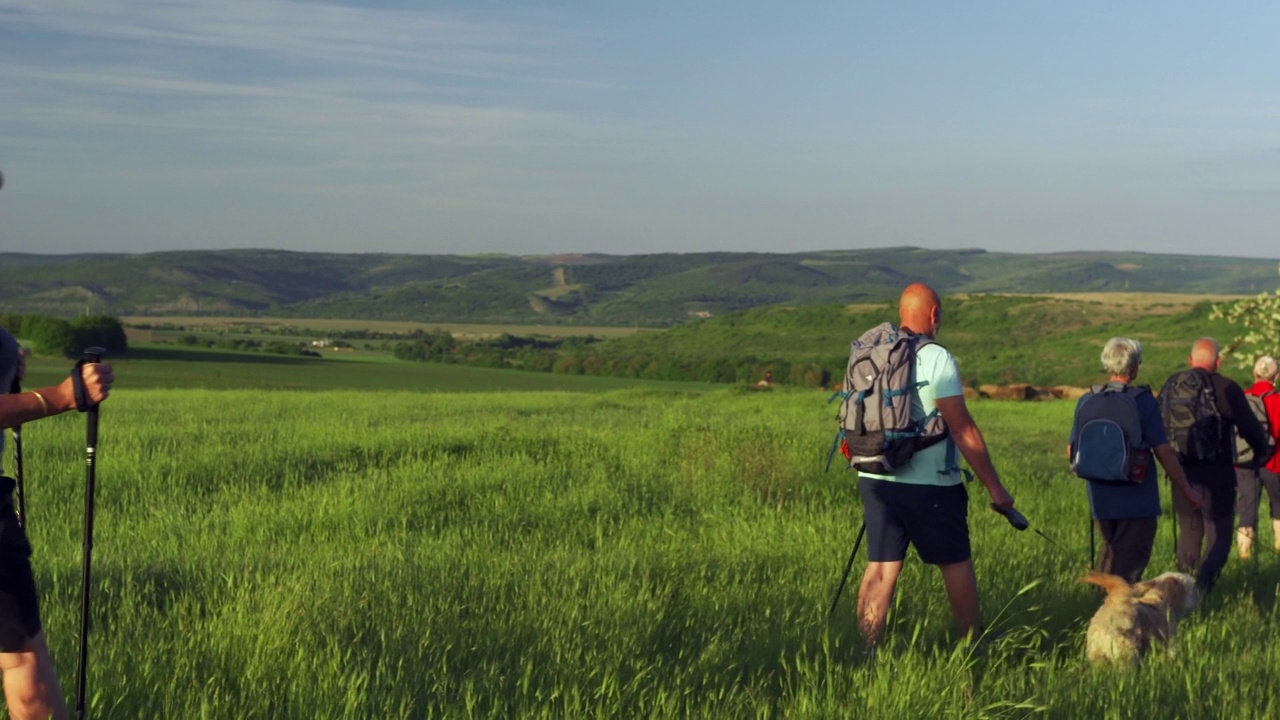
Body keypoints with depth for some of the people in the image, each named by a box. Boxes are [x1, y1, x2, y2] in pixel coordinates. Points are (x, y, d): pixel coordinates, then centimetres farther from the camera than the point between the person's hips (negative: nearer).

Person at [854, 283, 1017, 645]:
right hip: (928, 485, -5)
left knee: (880, 567, 8)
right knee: (957, 564, 12)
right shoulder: (936, 358, -12)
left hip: (875, 479, 5)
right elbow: (963, 430, -14)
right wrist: (994, 486, -9)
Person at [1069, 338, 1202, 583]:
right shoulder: (1144, 402, -11)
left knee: (1110, 550, 22)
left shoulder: (1086, 402, 2)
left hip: (1100, 496, 5)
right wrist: (1186, 489, -1)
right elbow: (1163, 451, -11)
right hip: (1136, 497, -5)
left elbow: (1073, 450, 8)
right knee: (1130, 560, 4)